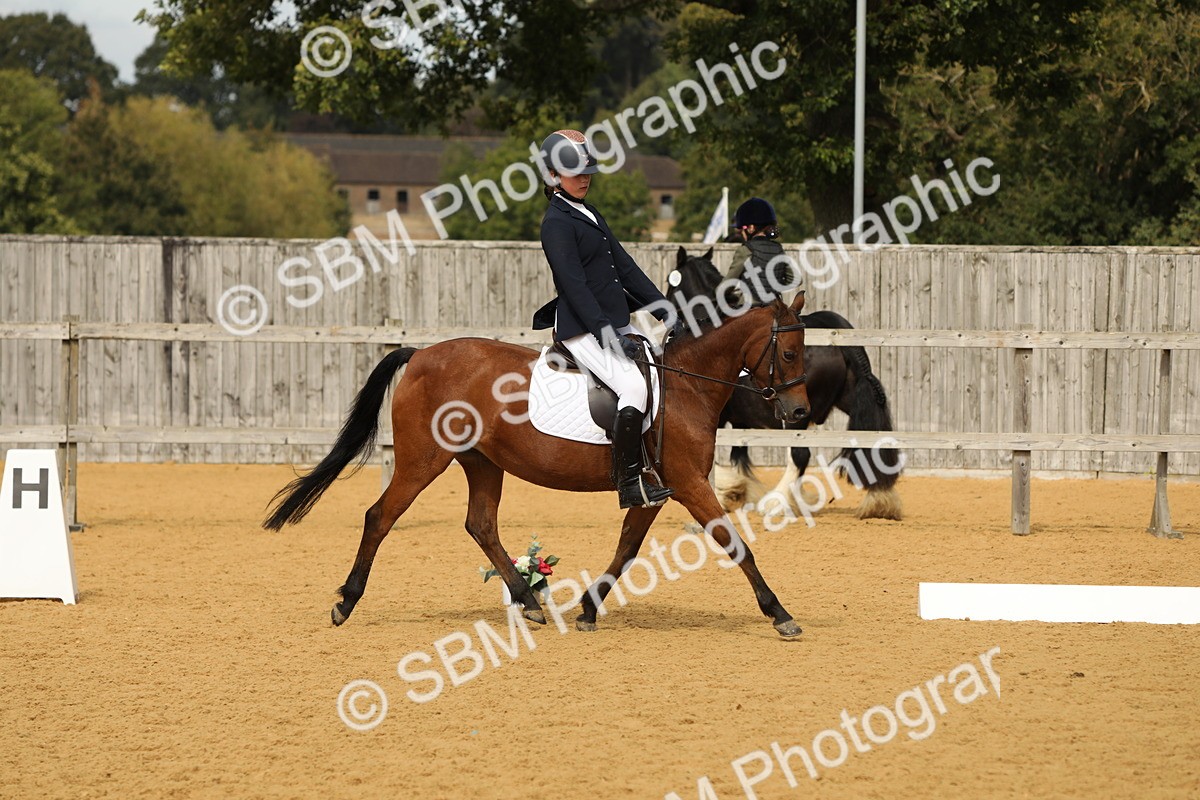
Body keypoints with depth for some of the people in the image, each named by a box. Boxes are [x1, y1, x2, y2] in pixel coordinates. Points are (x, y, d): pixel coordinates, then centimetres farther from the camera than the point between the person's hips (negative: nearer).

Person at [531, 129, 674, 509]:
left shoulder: (590, 215, 18)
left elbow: (624, 266, 19)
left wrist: (662, 307, 10)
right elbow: (574, 285, -19)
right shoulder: (557, 222, -11)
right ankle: (629, 484, -23)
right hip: (583, 330, -10)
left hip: (616, 323, 10)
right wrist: (609, 335, -25)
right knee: (635, 386, -25)